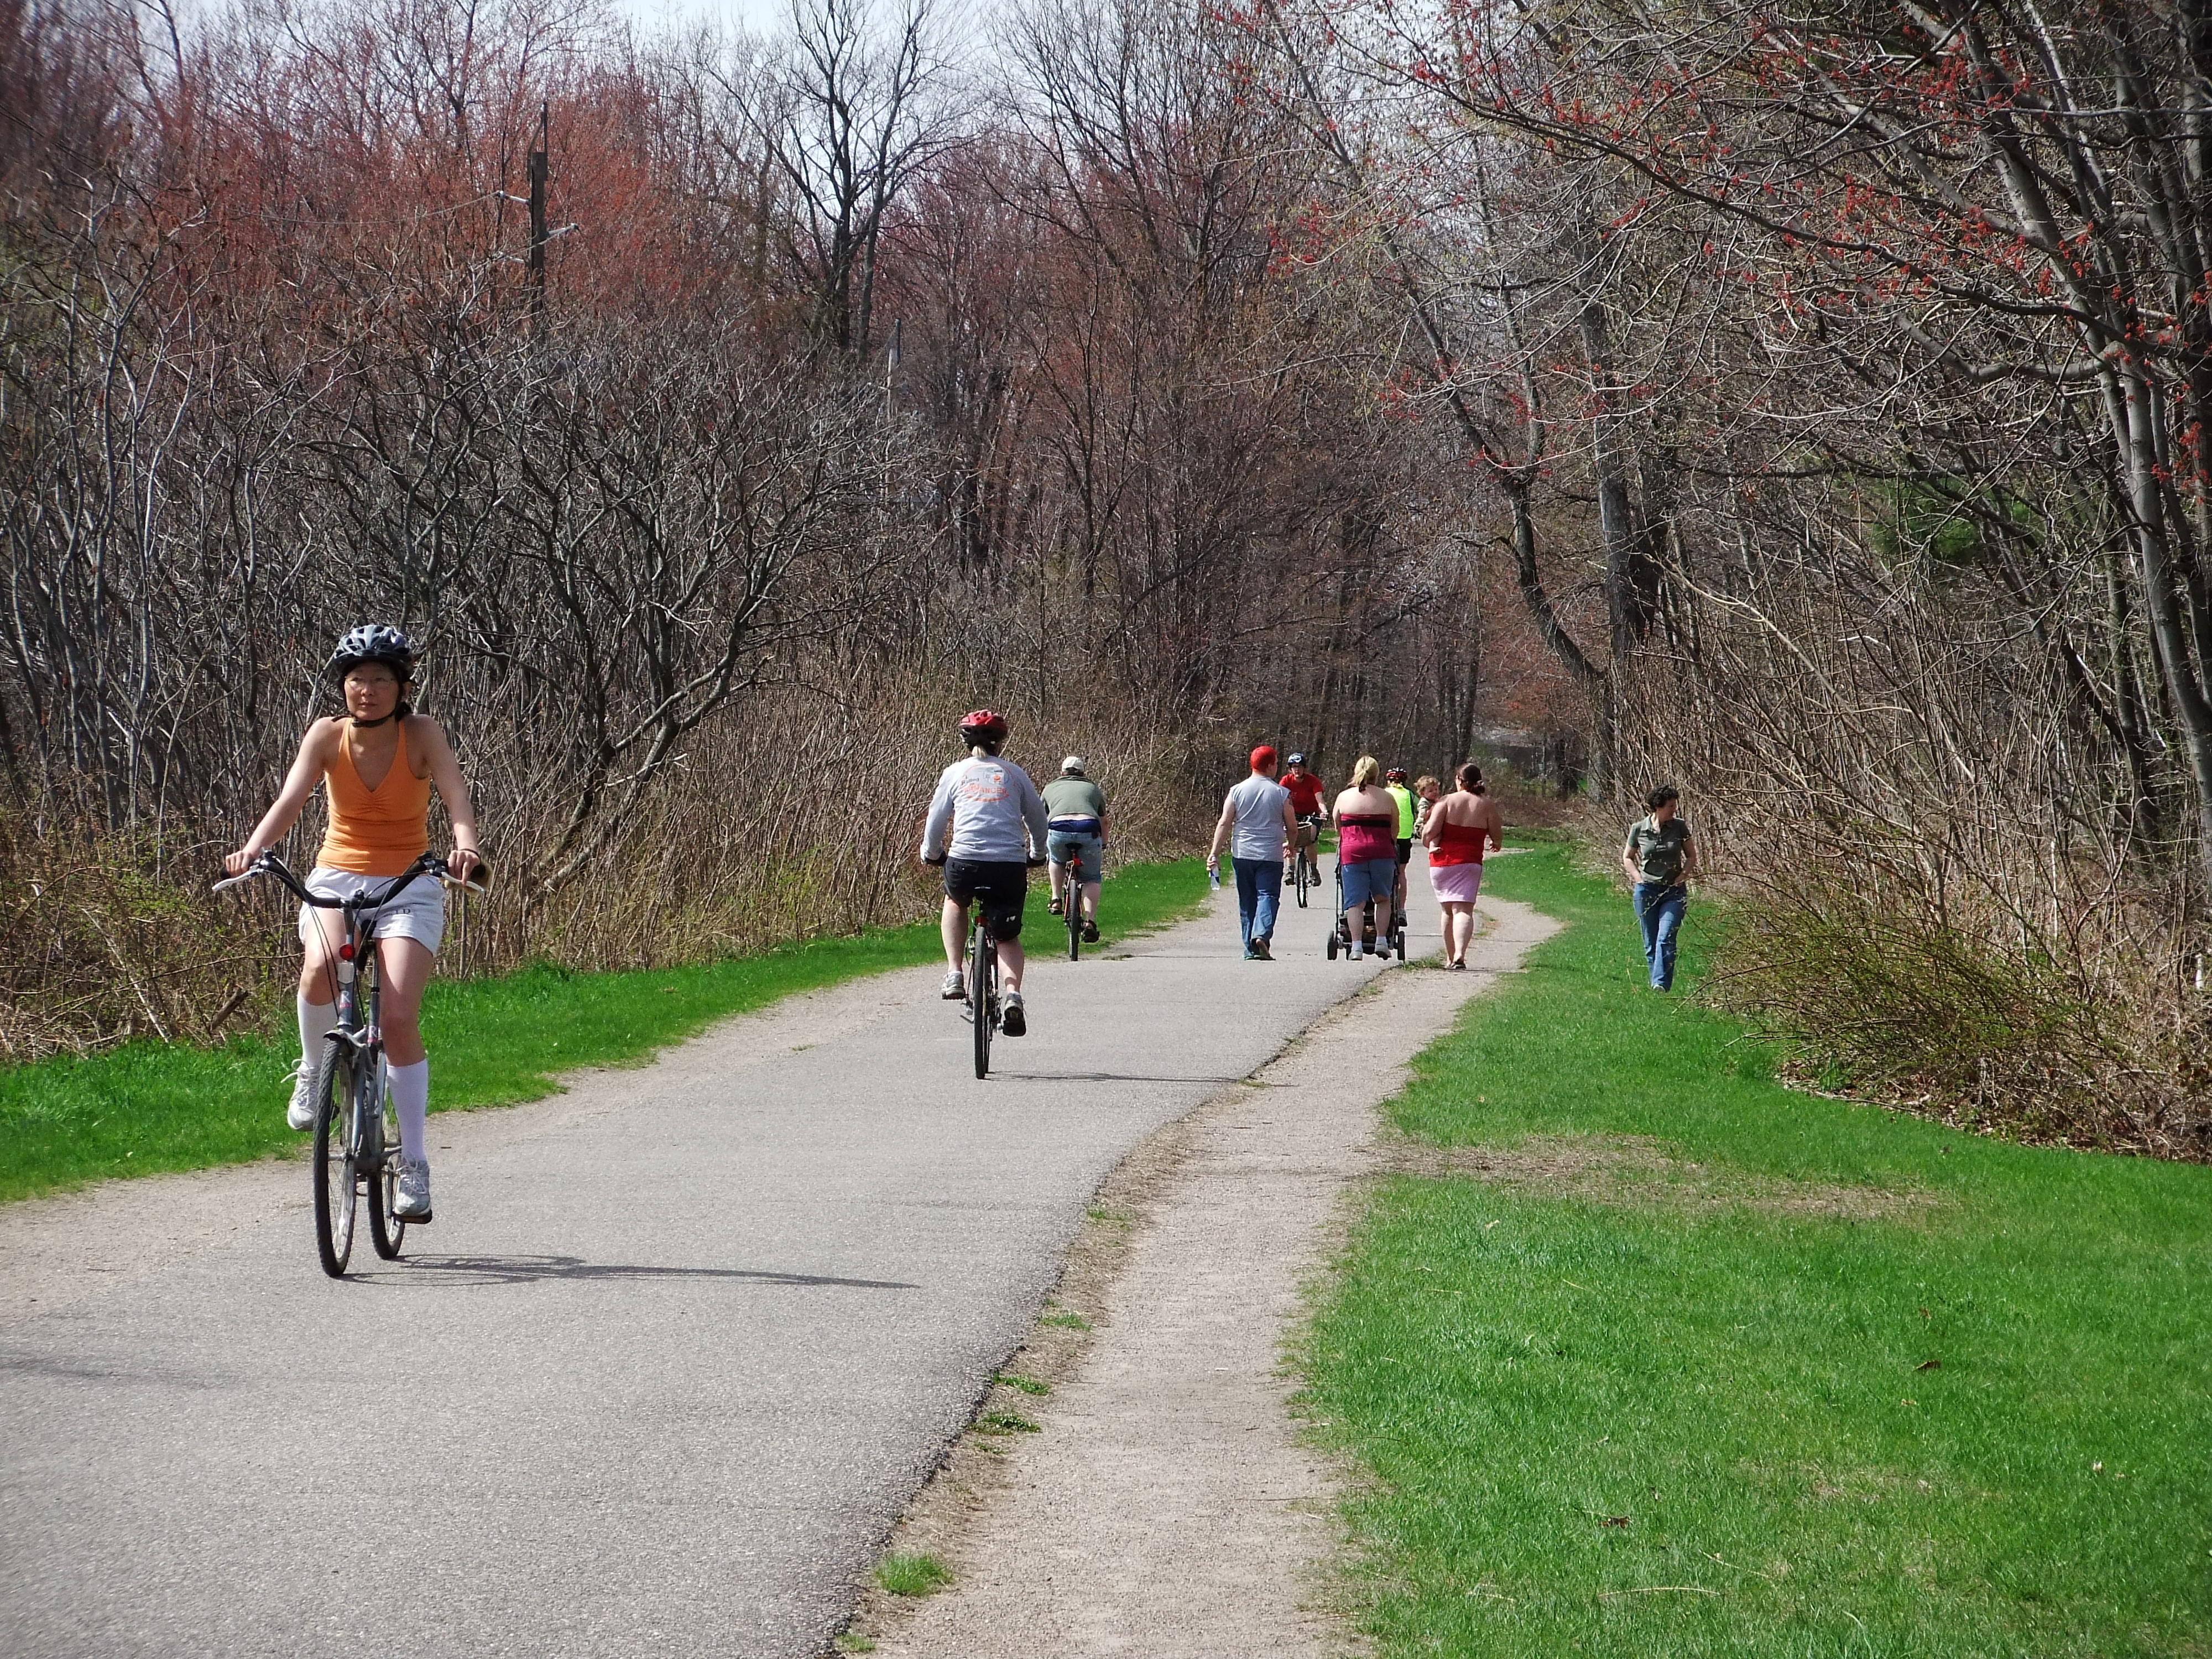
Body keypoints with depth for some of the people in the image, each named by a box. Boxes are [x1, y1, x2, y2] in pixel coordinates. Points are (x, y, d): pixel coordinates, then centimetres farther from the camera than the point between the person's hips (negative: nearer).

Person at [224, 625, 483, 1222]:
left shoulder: (421, 734, -9)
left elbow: (457, 797, -22)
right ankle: (313, 1071, -4)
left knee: (398, 1016, -17)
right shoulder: (328, 735, -6)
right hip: (336, 878, 1)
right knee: (321, 967, -33)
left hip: (408, 886, -1)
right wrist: (253, 848, -37)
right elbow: (290, 799, -18)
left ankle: (414, 1163, -5)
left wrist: (464, 844, -44)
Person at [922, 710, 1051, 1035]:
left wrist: (930, 854, 32)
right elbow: (1039, 822, 19)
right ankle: (1013, 993, -11)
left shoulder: (955, 773, 11)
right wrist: (1036, 855, 37)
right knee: (1008, 936, 17)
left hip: (964, 862, 0)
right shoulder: (1015, 774, 14)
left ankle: (954, 973, 19)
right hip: (1010, 867, 0)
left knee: (955, 901, 34)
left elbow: (936, 822, 13)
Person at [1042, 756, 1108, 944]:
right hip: (1088, 829, 0)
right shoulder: (1093, 789, 31)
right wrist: (1103, 848, 54)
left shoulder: (1051, 788, 30)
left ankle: (1056, 900, 20)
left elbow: (1042, 824, 37)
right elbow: (1103, 823, 39)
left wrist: (1043, 854, 50)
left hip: (1058, 828, 0)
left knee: (1057, 860, 34)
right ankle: (1090, 921, 1)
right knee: (1092, 879, 16)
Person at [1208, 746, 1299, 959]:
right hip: (1270, 855, -2)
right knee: (1267, 895, -3)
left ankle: (1250, 949, 13)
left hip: (1242, 854, 2)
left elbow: (1224, 824, -1)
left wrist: (1214, 853, 0)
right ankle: (1262, 934, -28)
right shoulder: (1281, 793, -2)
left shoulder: (1237, 791, 3)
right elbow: (1292, 827, 4)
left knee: (1247, 901, 10)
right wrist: (1290, 845, 24)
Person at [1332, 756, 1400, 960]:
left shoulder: (1344, 797, 7)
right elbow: (1395, 830, 9)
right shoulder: (1386, 798, 6)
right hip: (1382, 852, 0)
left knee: (1355, 902, -1)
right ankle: (1381, 941, 4)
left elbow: (1338, 827, 14)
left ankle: (1356, 946, -9)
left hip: (1351, 852, 0)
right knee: (1382, 898, 13)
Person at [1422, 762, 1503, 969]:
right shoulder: (1486, 806, 0)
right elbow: (1497, 838, 8)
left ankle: (1450, 958, 21)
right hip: (1470, 863, -1)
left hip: (1442, 862, 1)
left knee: (1448, 910, 16)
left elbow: (1430, 831, -10)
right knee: (1464, 910, -8)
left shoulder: (1446, 801, -4)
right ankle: (1460, 954, -29)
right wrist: (1496, 844, 32)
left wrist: (1429, 844, 13)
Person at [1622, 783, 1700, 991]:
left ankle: (1661, 984, -24)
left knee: (1666, 939, -16)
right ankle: (1655, 984, 14)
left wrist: (1683, 876, -4)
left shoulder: (1679, 827, 0)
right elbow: (1627, 857, 15)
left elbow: (1691, 856, 11)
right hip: (1646, 891, 1)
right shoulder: (1639, 829, 0)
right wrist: (1638, 878, 1)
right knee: (1650, 943, 5)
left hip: (1674, 891, -1)